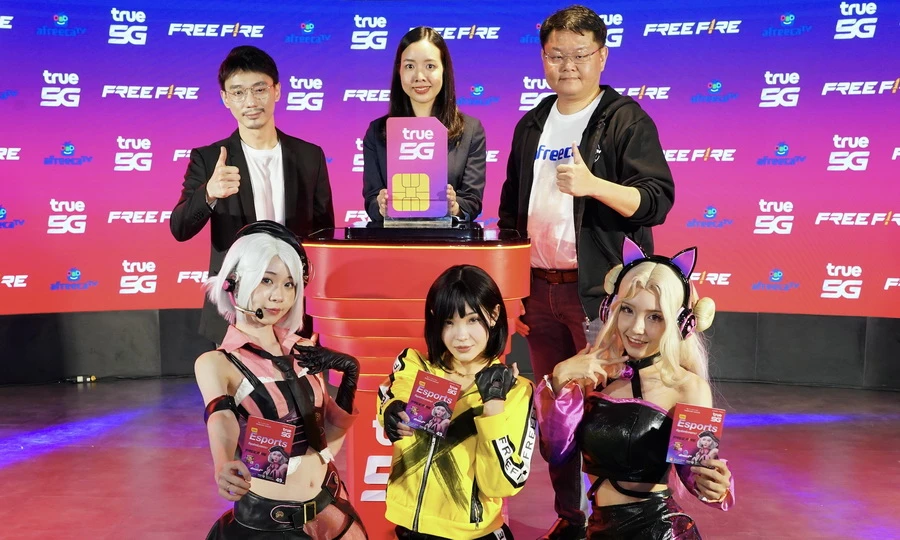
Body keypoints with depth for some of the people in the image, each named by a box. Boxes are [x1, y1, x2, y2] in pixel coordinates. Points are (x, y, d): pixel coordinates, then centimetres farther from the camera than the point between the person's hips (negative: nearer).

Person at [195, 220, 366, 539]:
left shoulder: (303, 351, 0)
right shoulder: (216, 363, -13)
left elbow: (328, 435, 5)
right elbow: (221, 421, -33)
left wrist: (349, 378, -9)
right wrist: (225, 468, -53)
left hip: (328, 506, 5)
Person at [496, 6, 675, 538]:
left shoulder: (626, 121, -3)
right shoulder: (531, 126, 14)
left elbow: (656, 201, -12)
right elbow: (511, 211, 19)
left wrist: (592, 185, -27)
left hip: (600, 291, -5)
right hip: (540, 290, 6)